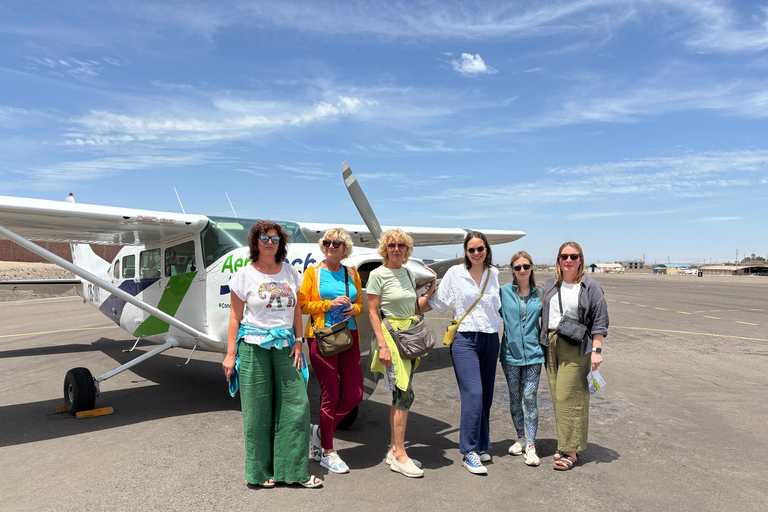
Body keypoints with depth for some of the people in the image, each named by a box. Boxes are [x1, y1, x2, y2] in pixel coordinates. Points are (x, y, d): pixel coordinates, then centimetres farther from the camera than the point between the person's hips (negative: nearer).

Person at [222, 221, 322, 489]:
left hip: (284, 346, 3)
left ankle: (295, 470, 14)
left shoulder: (290, 273, 10)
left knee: (296, 404, 0)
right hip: (254, 346, -3)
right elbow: (235, 317, 1)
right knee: (258, 409, 3)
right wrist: (230, 354, -3)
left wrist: (298, 342, 4)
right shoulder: (245, 275, 1)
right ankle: (259, 472, 20)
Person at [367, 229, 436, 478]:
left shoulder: (408, 274, 13)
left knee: (400, 395, 10)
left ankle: (394, 450, 20)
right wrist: (382, 345, -16)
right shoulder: (378, 274, -7)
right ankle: (400, 456, 0)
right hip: (391, 333, -7)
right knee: (405, 394, -10)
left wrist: (431, 290, 7)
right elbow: (373, 313, -10)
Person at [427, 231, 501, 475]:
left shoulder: (494, 274, 9)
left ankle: (481, 446, 25)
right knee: (473, 394, -12)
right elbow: (438, 303, 5)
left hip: (490, 339, 4)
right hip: (465, 339, -4)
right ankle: (469, 452, -1)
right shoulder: (455, 273, -2)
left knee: (486, 396, 9)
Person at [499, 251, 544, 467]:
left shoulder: (540, 293, 3)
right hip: (510, 352, 0)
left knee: (530, 397, -4)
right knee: (515, 398, 11)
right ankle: (521, 437, 28)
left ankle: (530, 445, 5)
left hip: (533, 353, 0)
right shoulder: (503, 292, -1)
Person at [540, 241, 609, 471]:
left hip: (575, 348, -5)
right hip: (551, 346, 5)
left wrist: (596, 350, -10)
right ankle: (565, 445, 18)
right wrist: (542, 343, 14)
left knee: (569, 397, -8)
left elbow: (599, 321, -3)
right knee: (558, 397, 7)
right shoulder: (550, 285, 13)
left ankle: (571, 451, 1)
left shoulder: (591, 287, -1)